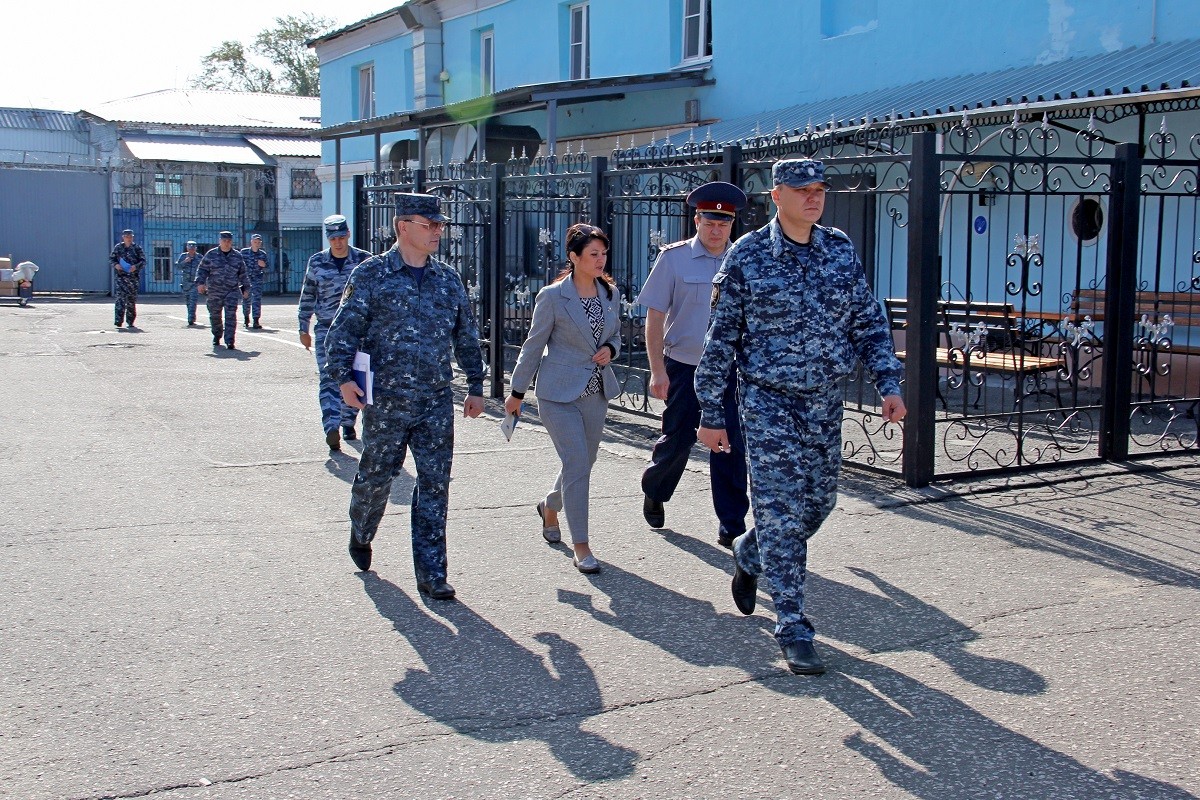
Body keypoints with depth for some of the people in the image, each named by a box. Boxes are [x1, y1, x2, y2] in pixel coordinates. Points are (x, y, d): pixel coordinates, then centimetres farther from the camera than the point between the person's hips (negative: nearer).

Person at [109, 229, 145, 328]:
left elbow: (143, 261, 5)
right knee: (119, 297, -12)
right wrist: (115, 264, -8)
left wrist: (136, 266, -14)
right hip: (120, 275, -1)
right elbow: (111, 258, 13)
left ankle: (130, 321, 15)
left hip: (133, 276, 1)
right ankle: (118, 320, -14)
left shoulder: (137, 248, 7)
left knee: (132, 299, 5)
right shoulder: (118, 247, 7)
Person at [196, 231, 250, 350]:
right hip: (214, 291, 0)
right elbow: (202, 270, 3)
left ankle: (229, 341, -14)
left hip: (232, 291, 0)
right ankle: (216, 336, 35)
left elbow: (242, 274, 15)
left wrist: (246, 288, 13)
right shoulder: (211, 255, 3)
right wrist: (200, 283, -11)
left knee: (231, 315, -13)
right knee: (215, 315, 11)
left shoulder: (237, 256, 8)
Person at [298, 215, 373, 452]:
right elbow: (307, 296, 12)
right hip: (326, 328, 0)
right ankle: (331, 428, -20)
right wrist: (303, 328, 11)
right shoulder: (317, 262, 5)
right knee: (328, 377, -12)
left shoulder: (364, 260, 1)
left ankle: (348, 423, 22)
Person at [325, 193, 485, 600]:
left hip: (437, 403, 3)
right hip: (385, 401, -3)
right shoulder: (371, 274, -3)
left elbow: (467, 336, 18)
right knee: (376, 476, 9)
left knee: (435, 485, 0)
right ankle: (361, 534, 41)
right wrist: (343, 376, -18)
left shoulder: (448, 278, 10)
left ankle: (431, 574, 6)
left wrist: (475, 386, 16)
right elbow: (343, 330, -5)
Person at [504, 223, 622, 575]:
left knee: (582, 464, 15)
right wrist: (517, 393, 1)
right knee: (577, 465, -11)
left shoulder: (610, 294, 6)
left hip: (596, 393, 6)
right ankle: (581, 547, -4)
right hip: (559, 393, -6)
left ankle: (550, 507, 45)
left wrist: (610, 350, -5)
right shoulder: (552, 296, -10)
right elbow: (533, 345, -4)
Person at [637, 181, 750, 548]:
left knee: (730, 447, 0)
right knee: (678, 439, 8)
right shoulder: (674, 258, -4)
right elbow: (655, 317, -4)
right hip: (684, 367, -2)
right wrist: (658, 370, -9)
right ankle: (653, 492, 38)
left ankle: (732, 527, 9)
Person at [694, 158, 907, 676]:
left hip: (827, 402, 5)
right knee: (782, 512, -5)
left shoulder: (841, 250, 4)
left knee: (819, 503, 14)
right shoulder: (746, 256, -8)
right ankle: (793, 628, 5)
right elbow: (720, 339, -5)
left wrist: (888, 384, 0)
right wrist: (711, 415, -5)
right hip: (769, 401, -5)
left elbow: (868, 322, 11)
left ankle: (749, 554, 42)